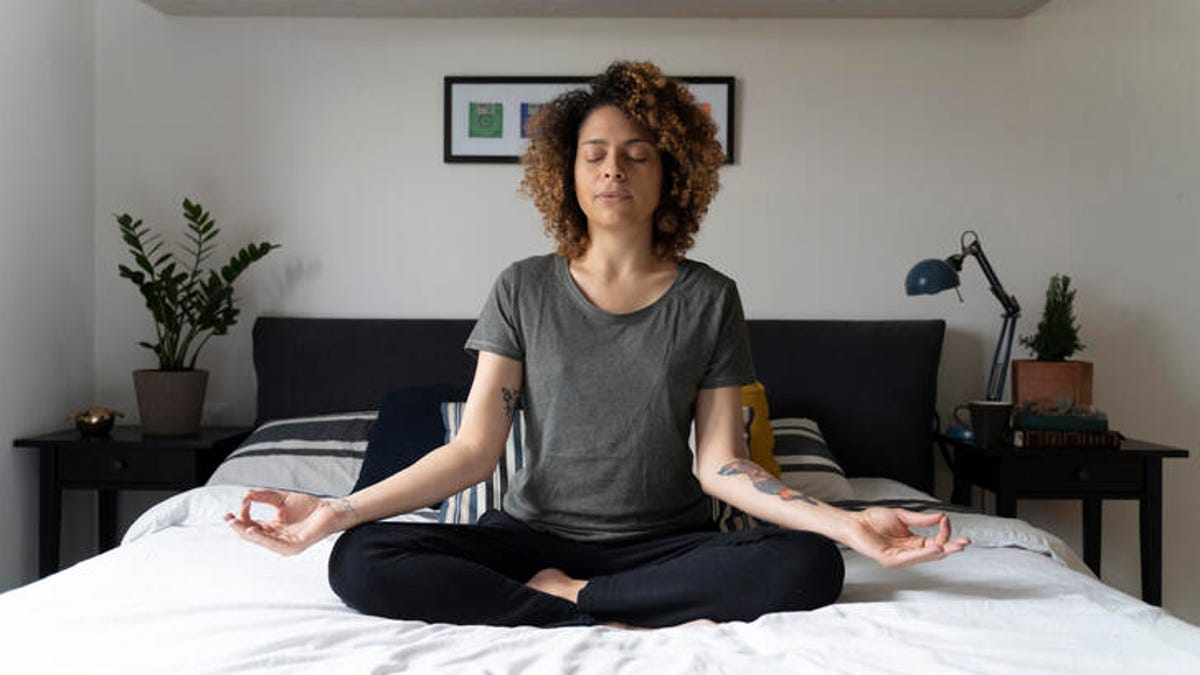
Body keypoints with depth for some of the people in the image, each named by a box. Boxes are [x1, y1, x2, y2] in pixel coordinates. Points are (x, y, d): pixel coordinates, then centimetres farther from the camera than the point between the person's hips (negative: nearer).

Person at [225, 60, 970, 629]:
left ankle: (561, 598, -17)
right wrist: (337, 509, -17)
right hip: (535, 534, 1)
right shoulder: (524, 290, 2)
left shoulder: (709, 297, 1)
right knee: (360, 561, -25)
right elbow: (473, 449, -4)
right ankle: (635, 620, -23)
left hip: (667, 541, 0)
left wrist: (845, 521, -19)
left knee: (810, 565, -29)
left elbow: (721, 463, -3)